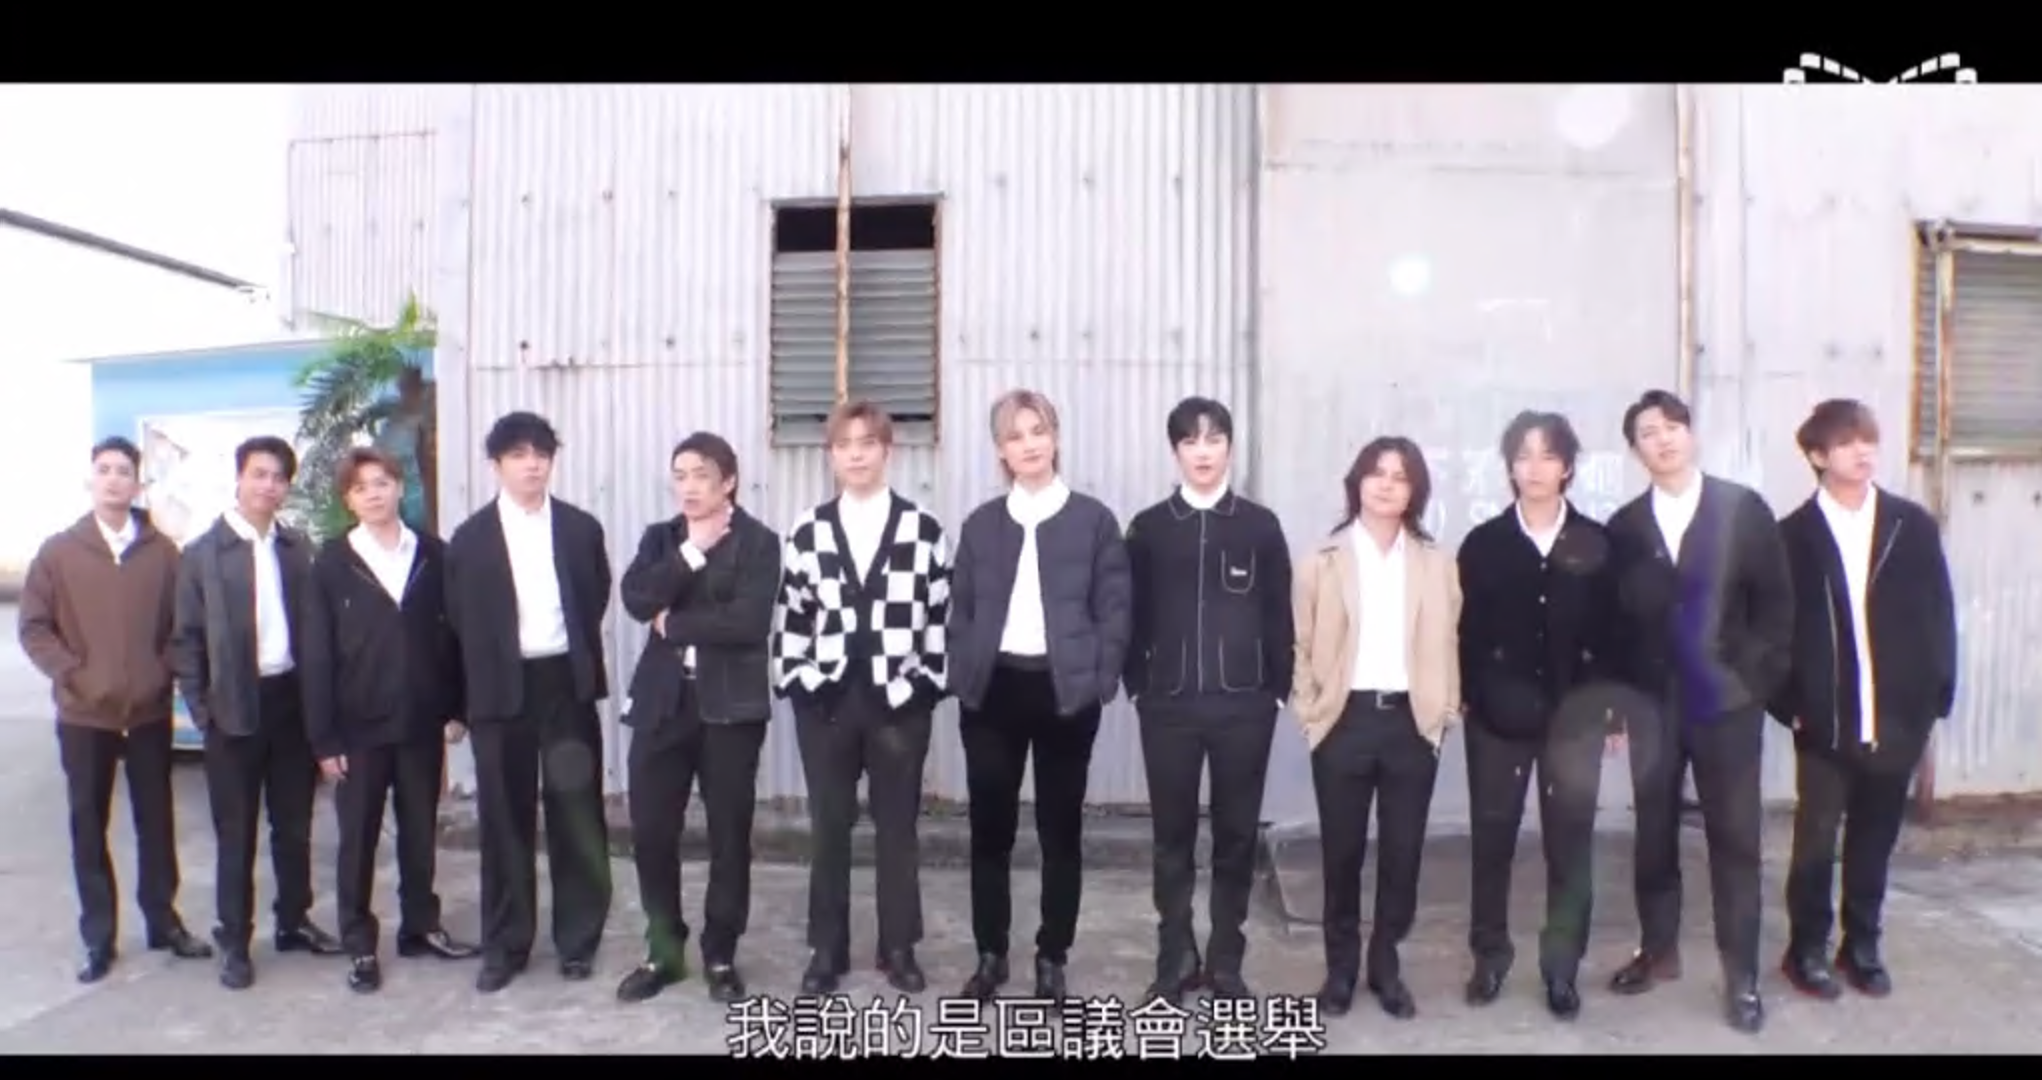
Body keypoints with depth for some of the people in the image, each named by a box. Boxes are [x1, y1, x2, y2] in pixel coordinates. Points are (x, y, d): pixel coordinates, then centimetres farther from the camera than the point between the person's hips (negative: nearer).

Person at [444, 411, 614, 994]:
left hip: (566, 684, 0)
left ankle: (577, 940, 17)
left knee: (577, 817, 4)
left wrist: (580, 662, 5)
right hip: (501, 690, 0)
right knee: (505, 820, 7)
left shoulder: (581, 528, 5)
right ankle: (505, 945, 19)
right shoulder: (470, 537, 2)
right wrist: (471, 692, 3)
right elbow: (460, 621, 5)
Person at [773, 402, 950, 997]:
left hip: (898, 701, -1)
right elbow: (791, 617, 7)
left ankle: (899, 949, 22)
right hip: (825, 701, 1)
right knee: (829, 828, 9)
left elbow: (941, 615, -1)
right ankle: (827, 950, 22)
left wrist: (923, 683, -6)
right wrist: (798, 680, -1)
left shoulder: (924, 529, -1)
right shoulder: (808, 531, 4)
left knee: (897, 828, 9)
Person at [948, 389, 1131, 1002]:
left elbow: (1116, 608, 0)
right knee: (990, 828, 7)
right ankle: (990, 957, 21)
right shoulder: (981, 523, 9)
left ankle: (1053, 960, 19)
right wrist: (961, 678, 0)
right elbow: (961, 610, 10)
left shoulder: (1092, 519, 2)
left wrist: (1100, 682, -8)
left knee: (1061, 829, 7)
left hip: (1065, 690, -2)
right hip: (993, 688, 2)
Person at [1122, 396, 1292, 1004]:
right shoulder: (1149, 527, 4)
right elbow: (1134, 613, 6)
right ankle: (1176, 960, 20)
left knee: (1236, 834, 7)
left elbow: (1279, 614, 4)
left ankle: (1226, 962, 20)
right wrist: (1137, 681, 2)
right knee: (1173, 834, 8)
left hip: (1244, 704, 0)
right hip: (1168, 704, 0)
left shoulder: (1260, 525, 3)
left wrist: (1277, 686, 0)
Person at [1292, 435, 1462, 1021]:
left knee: (1403, 850, 6)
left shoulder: (1436, 562, 8)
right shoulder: (1325, 558, 3)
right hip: (1345, 719, -1)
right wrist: (1308, 709, -3)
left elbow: (1447, 643, 8)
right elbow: (1302, 643, 3)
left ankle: (1385, 965, 23)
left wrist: (1447, 709, 1)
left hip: (1412, 721, 1)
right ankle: (1340, 967, 21)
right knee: (1342, 850, 6)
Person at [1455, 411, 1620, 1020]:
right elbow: (1466, 628, 0)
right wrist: (1474, 696, -8)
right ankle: (1490, 956, 21)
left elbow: (1611, 628, 4)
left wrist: (1611, 705, 0)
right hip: (1499, 713, 0)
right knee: (1492, 836, 7)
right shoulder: (1484, 543, 3)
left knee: (1570, 839, 4)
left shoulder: (1596, 543, 4)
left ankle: (1561, 967, 16)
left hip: (1575, 710, 0)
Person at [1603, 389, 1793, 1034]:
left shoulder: (1744, 509, -1)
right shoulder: (1624, 526, 4)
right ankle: (1658, 951, 26)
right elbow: (1615, 616, 5)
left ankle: (1741, 976, 13)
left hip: (1727, 700, -2)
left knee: (1734, 837, 3)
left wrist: (1759, 679, -7)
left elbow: (1776, 600, -1)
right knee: (1654, 832, 11)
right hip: (1652, 703, 2)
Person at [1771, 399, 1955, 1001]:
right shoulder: (1794, 534, -4)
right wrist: (1788, 704, -7)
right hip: (1826, 719, -2)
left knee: (1874, 839, 13)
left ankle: (1862, 945, 27)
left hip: (1896, 717, 2)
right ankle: (1807, 948, 18)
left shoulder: (1913, 525, 2)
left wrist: (1938, 696, 0)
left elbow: (1939, 614, 4)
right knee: (1816, 839, 5)